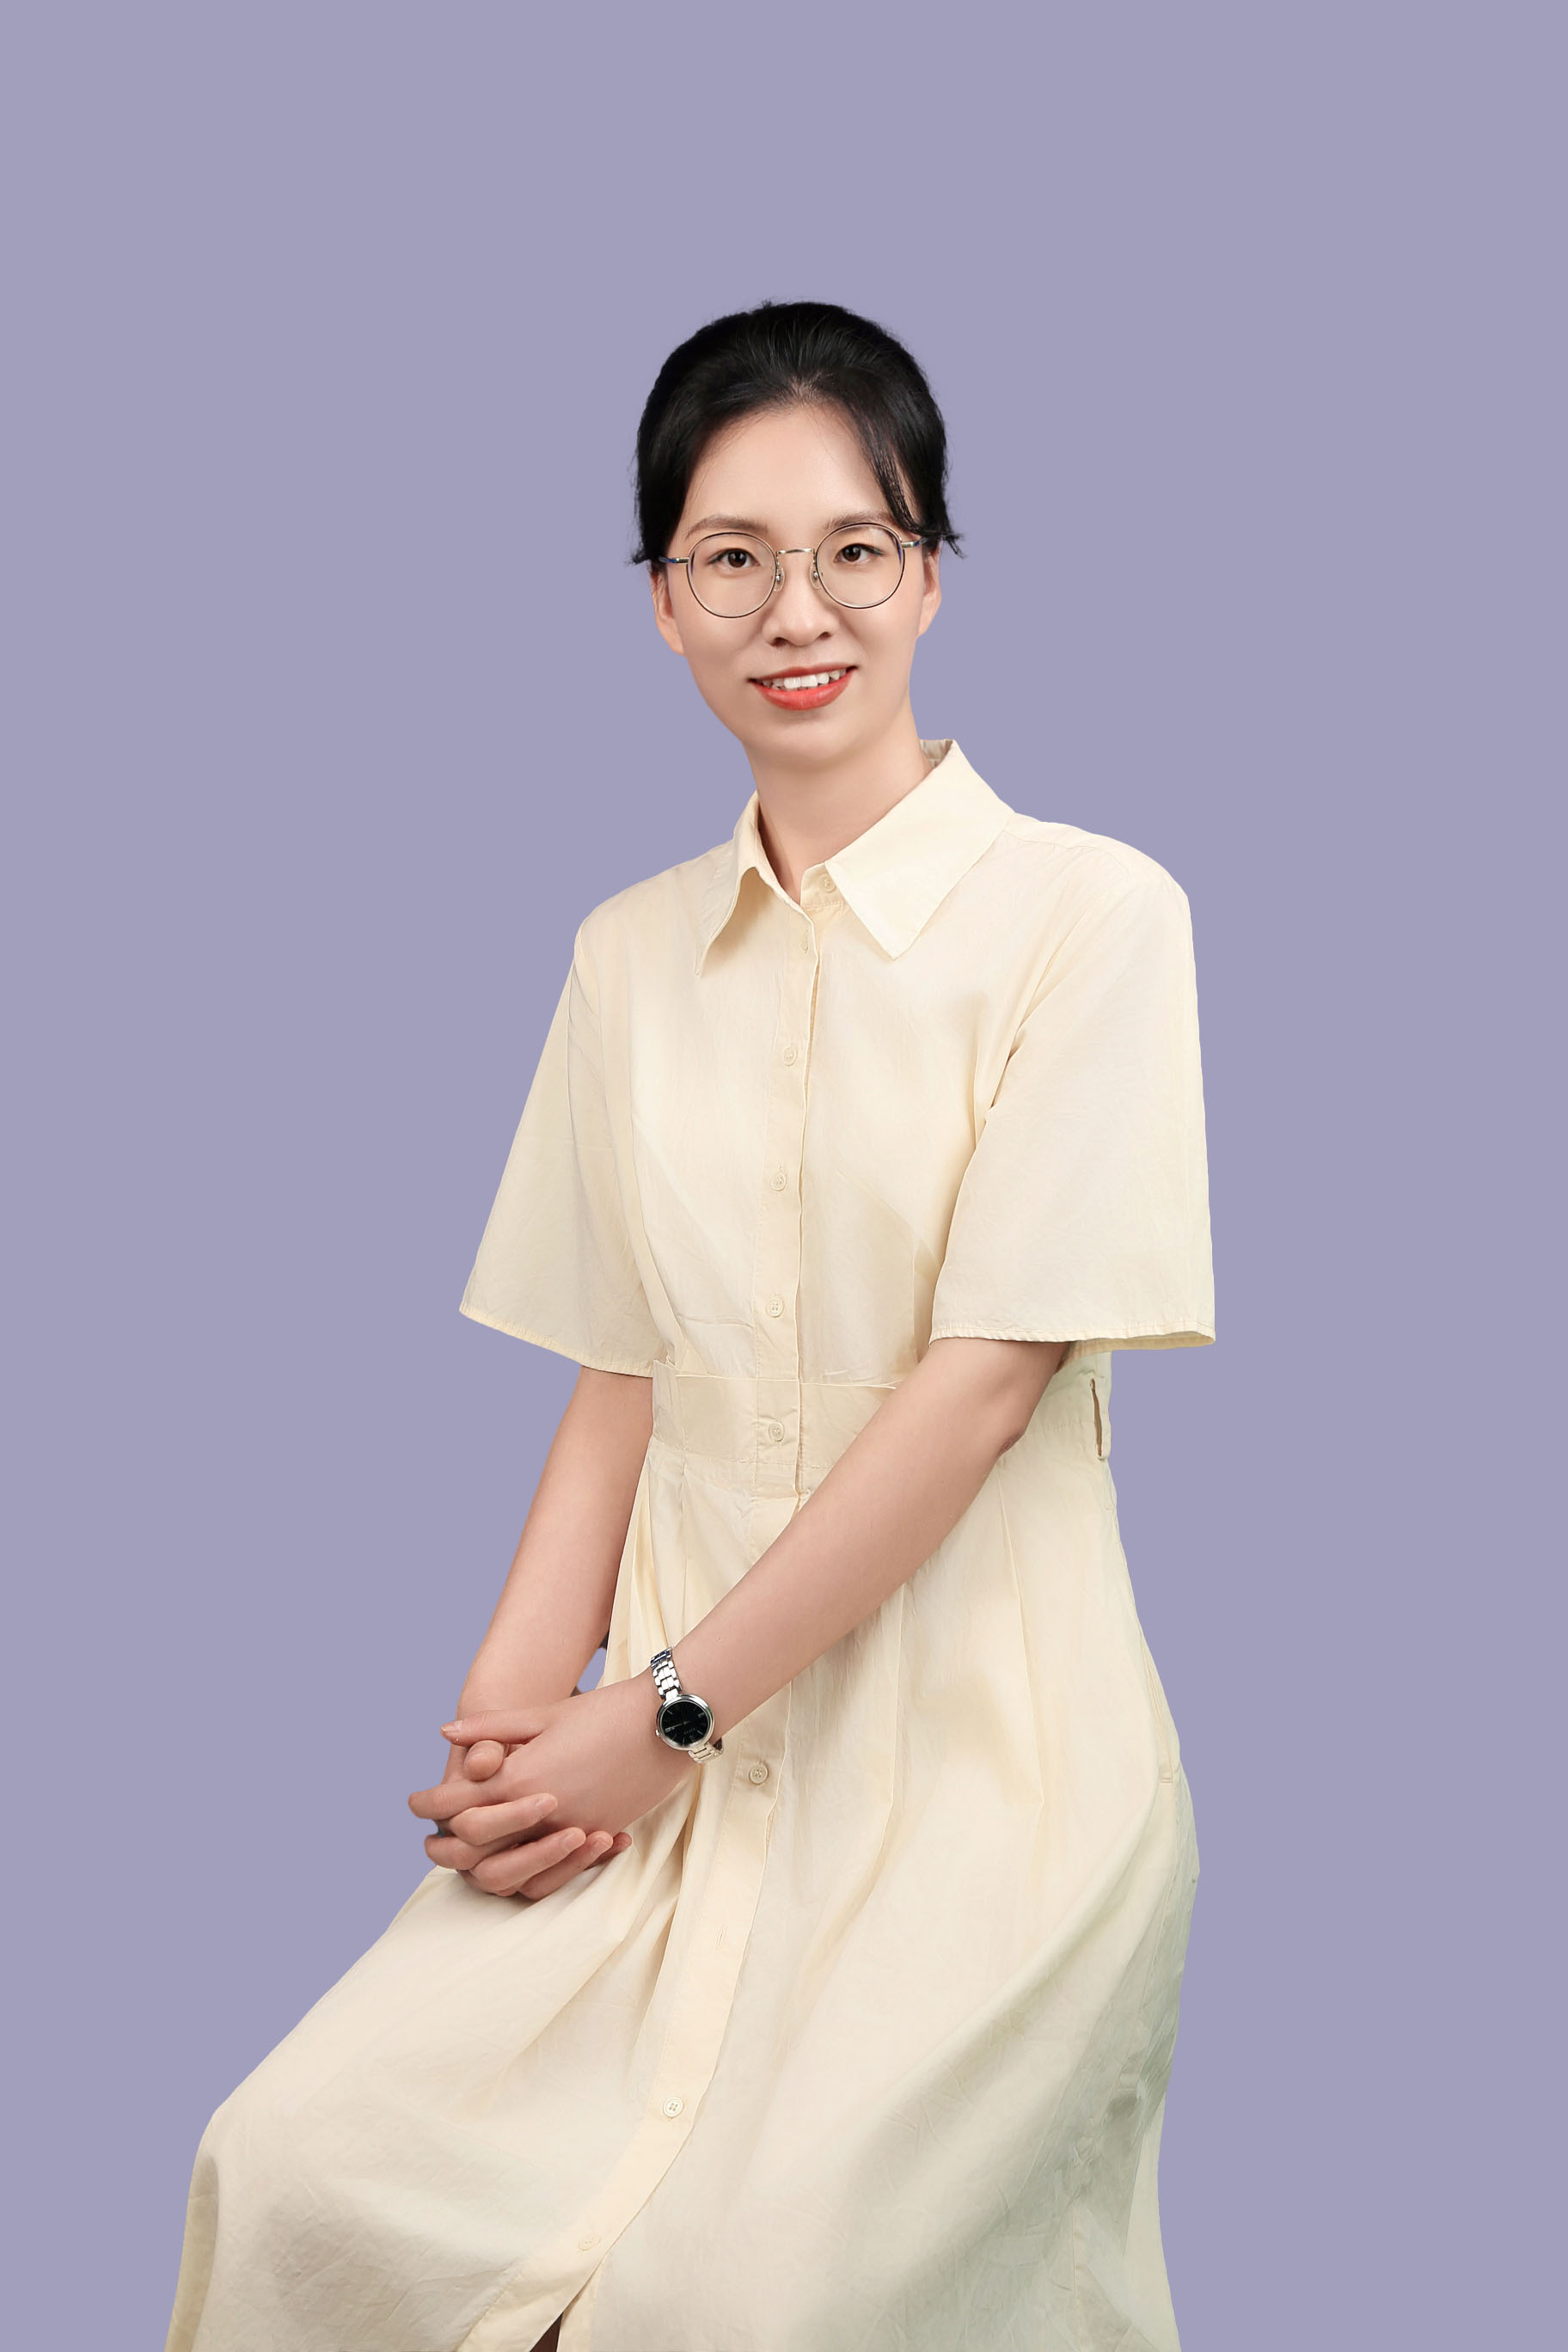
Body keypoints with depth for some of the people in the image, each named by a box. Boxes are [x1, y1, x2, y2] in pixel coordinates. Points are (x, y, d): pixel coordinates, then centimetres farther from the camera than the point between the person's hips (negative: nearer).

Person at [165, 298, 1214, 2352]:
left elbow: (984, 1380, -11)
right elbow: (618, 1389, 12)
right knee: (296, 2171, -18)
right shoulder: (631, 957, 13)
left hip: (976, 1757, -4)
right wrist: (512, 1710, -5)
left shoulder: (1088, 913, -5)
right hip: (678, 1763, 4)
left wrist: (664, 1714, -12)